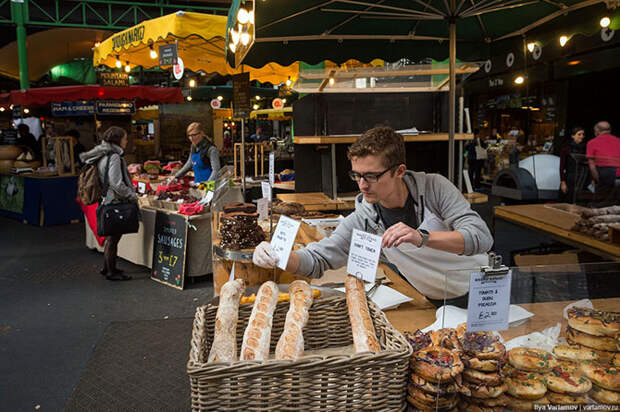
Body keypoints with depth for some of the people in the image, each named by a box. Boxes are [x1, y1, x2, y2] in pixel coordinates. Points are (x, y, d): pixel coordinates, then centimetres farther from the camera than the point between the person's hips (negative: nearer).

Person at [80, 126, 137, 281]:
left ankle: (107, 268, 30)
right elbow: (117, 184, -23)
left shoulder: (102, 155, 11)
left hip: (106, 200, 10)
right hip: (115, 202, -10)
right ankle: (111, 272, 9)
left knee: (110, 237, 19)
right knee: (113, 237, -1)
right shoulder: (114, 157, -18)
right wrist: (132, 195, -10)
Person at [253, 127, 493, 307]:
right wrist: (276, 257, -36)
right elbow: (317, 259, -15)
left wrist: (422, 238, -43)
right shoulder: (364, 220, -15)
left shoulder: (434, 187, -20)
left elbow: (482, 237, -28)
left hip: (482, 289, -2)